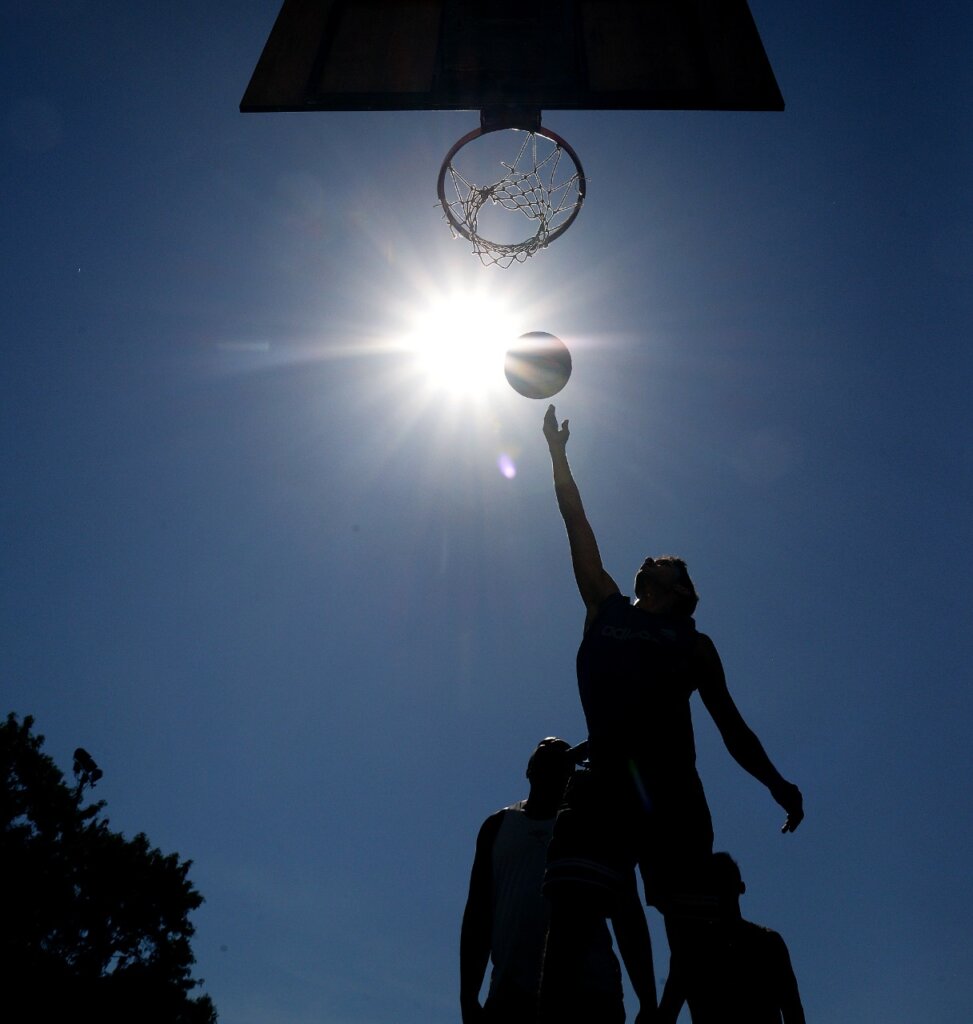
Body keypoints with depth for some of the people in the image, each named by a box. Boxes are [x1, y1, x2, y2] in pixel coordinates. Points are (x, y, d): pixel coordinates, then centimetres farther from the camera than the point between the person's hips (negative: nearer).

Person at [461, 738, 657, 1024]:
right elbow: (477, 915, 15)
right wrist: (468, 998, 7)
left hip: (588, 992, -1)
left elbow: (627, 916, 9)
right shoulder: (499, 826, 18)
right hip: (513, 993, 1)